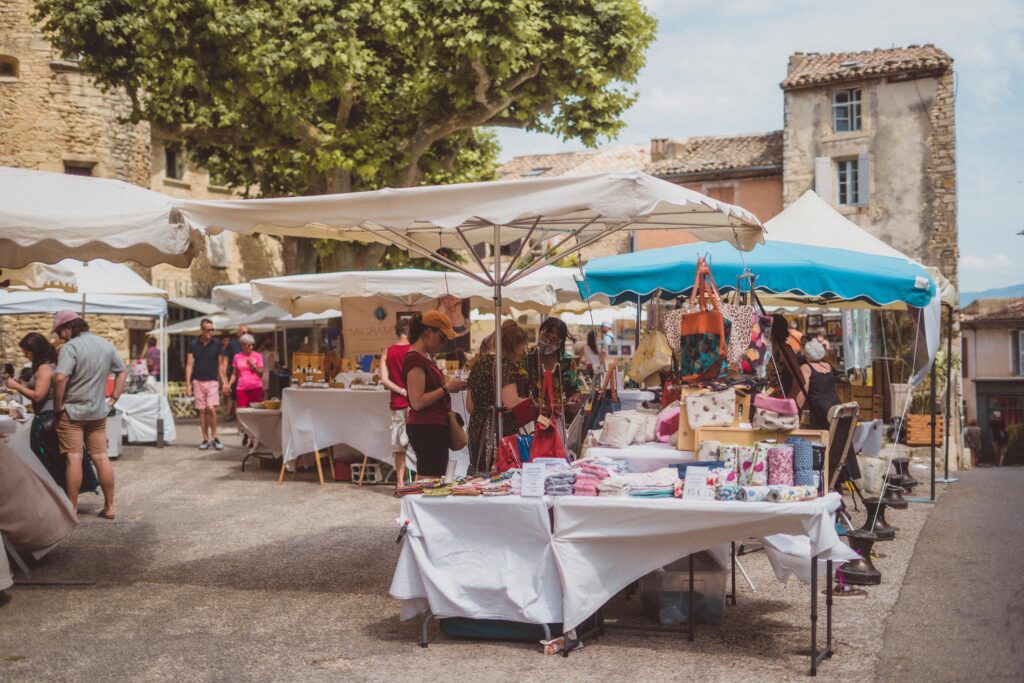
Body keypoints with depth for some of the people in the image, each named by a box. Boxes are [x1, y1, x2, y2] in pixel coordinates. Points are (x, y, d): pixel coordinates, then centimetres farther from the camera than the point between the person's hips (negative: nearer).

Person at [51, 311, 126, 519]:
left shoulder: (70, 347, -15)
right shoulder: (106, 345, 7)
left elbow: (60, 378, -28)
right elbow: (123, 371, 15)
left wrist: (58, 405, -16)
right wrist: (114, 398, 13)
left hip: (72, 411, -6)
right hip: (98, 412, 6)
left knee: (74, 459, -2)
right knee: (101, 457, 9)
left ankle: (72, 509, 4)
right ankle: (109, 507, 13)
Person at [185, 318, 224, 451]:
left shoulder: (216, 345, 4)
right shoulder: (193, 345, 2)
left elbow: (219, 365, 9)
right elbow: (189, 365, 2)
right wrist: (188, 384, -5)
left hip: (212, 381, -1)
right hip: (198, 381, 1)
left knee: (211, 409, -15)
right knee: (202, 411, 3)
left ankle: (214, 438, -2)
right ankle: (205, 439, 11)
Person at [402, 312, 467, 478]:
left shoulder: (426, 357, 16)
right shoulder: (415, 359, -14)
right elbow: (417, 402, -20)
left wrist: (450, 386, 9)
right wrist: (447, 388, -14)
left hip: (435, 428, 10)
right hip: (426, 429, -10)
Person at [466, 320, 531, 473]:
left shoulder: (479, 363, 16)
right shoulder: (506, 366, -10)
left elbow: (470, 406, 18)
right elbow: (511, 403, -21)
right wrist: (531, 401, -5)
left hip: (477, 430, 8)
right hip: (502, 431, -8)